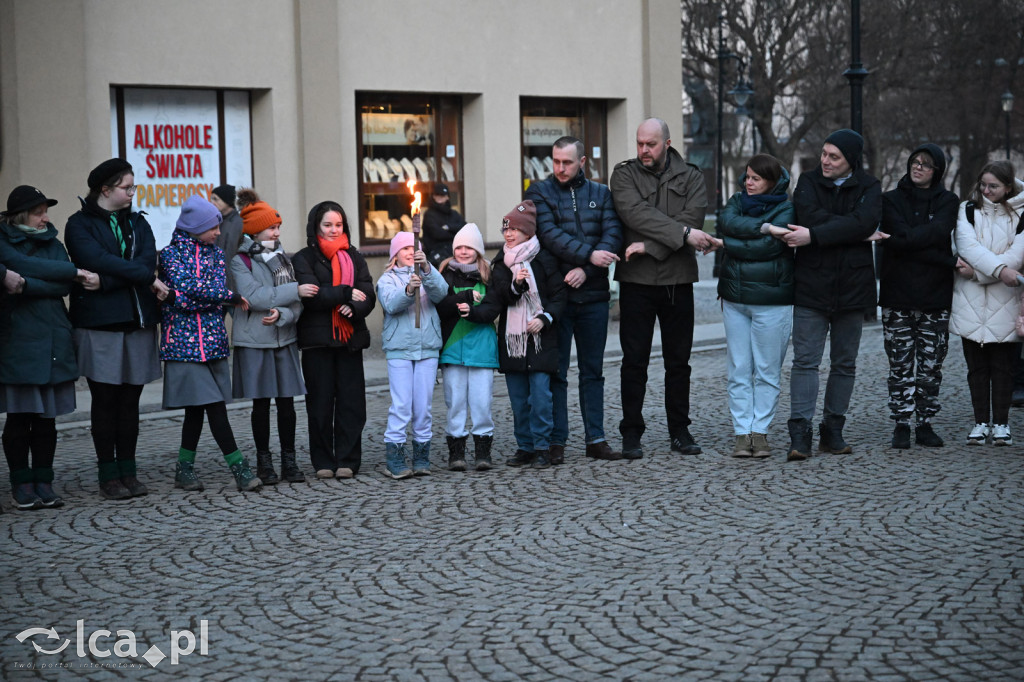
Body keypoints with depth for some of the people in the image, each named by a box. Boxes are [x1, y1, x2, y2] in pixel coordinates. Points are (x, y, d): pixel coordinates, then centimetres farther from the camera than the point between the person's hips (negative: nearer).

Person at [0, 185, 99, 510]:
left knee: (47, 416, 4)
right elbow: (26, 266, -17)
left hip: (53, 340, 4)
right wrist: (74, 272, -14)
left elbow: (63, 287, -1)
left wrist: (26, 285, -14)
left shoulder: (53, 244, 15)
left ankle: (44, 483, 10)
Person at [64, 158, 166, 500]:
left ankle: (128, 471, 12)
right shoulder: (80, 225, 0)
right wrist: (146, 278, -14)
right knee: (105, 400, -1)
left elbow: (148, 259, -2)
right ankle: (108, 476, 4)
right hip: (99, 323, -4)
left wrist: (108, 280, -17)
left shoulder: (138, 223, 15)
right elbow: (98, 261, -15)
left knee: (130, 400, 6)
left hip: (138, 321, 4)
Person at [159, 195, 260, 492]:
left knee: (197, 408, 6)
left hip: (213, 339, 5)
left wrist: (186, 298, -14)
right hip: (184, 340, -5)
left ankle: (185, 469, 15)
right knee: (214, 405, -9)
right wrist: (232, 297, -6)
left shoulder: (214, 251, 14)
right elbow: (190, 288, -13)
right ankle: (238, 466, -9)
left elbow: (218, 285, 0)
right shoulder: (171, 253, -2)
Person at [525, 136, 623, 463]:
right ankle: (556, 442, 5)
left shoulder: (600, 194, 10)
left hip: (593, 294, 3)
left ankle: (596, 439, 13)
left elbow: (613, 234, -3)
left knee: (593, 371, 8)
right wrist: (589, 254, -20)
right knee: (555, 372, 0)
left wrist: (585, 269, -16)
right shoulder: (539, 192, 3)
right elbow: (549, 234, -12)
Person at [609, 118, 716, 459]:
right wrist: (683, 233, -22)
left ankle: (680, 431, 17)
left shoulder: (690, 177, 6)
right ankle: (631, 434, 8)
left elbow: (692, 217, -10)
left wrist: (650, 245, -18)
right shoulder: (624, 174, 3)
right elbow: (636, 213, -15)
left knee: (678, 361, 8)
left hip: (678, 280, 2)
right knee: (634, 361, 1)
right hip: (636, 280, -1)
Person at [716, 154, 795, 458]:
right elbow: (726, 222, -11)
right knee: (739, 370, 3)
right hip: (734, 299, 4)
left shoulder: (786, 209, -2)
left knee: (767, 371, 1)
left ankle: (760, 431, 7)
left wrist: (731, 243, -9)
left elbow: (768, 246, -16)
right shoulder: (737, 201, 11)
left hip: (771, 300, -4)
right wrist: (762, 227, -17)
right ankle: (742, 433, 6)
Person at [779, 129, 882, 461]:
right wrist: (857, 231, -14)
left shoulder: (868, 187, 3)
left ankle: (833, 430, 17)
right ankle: (800, 435, -9)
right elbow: (809, 216, -13)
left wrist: (814, 235, -21)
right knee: (805, 360, -7)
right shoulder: (808, 181, 6)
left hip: (852, 288, 1)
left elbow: (865, 221, -16)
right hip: (811, 285, -1)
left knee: (844, 364, 8)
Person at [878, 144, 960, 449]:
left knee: (931, 364, 2)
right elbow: (898, 241, -9)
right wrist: (950, 262, -12)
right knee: (900, 364, -1)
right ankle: (901, 425, 5)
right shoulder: (892, 200, 6)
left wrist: (900, 238, -14)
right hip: (898, 296, -1)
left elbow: (939, 231, -12)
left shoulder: (948, 201, 9)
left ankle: (925, 424, 10)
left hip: (935, 297, 1)